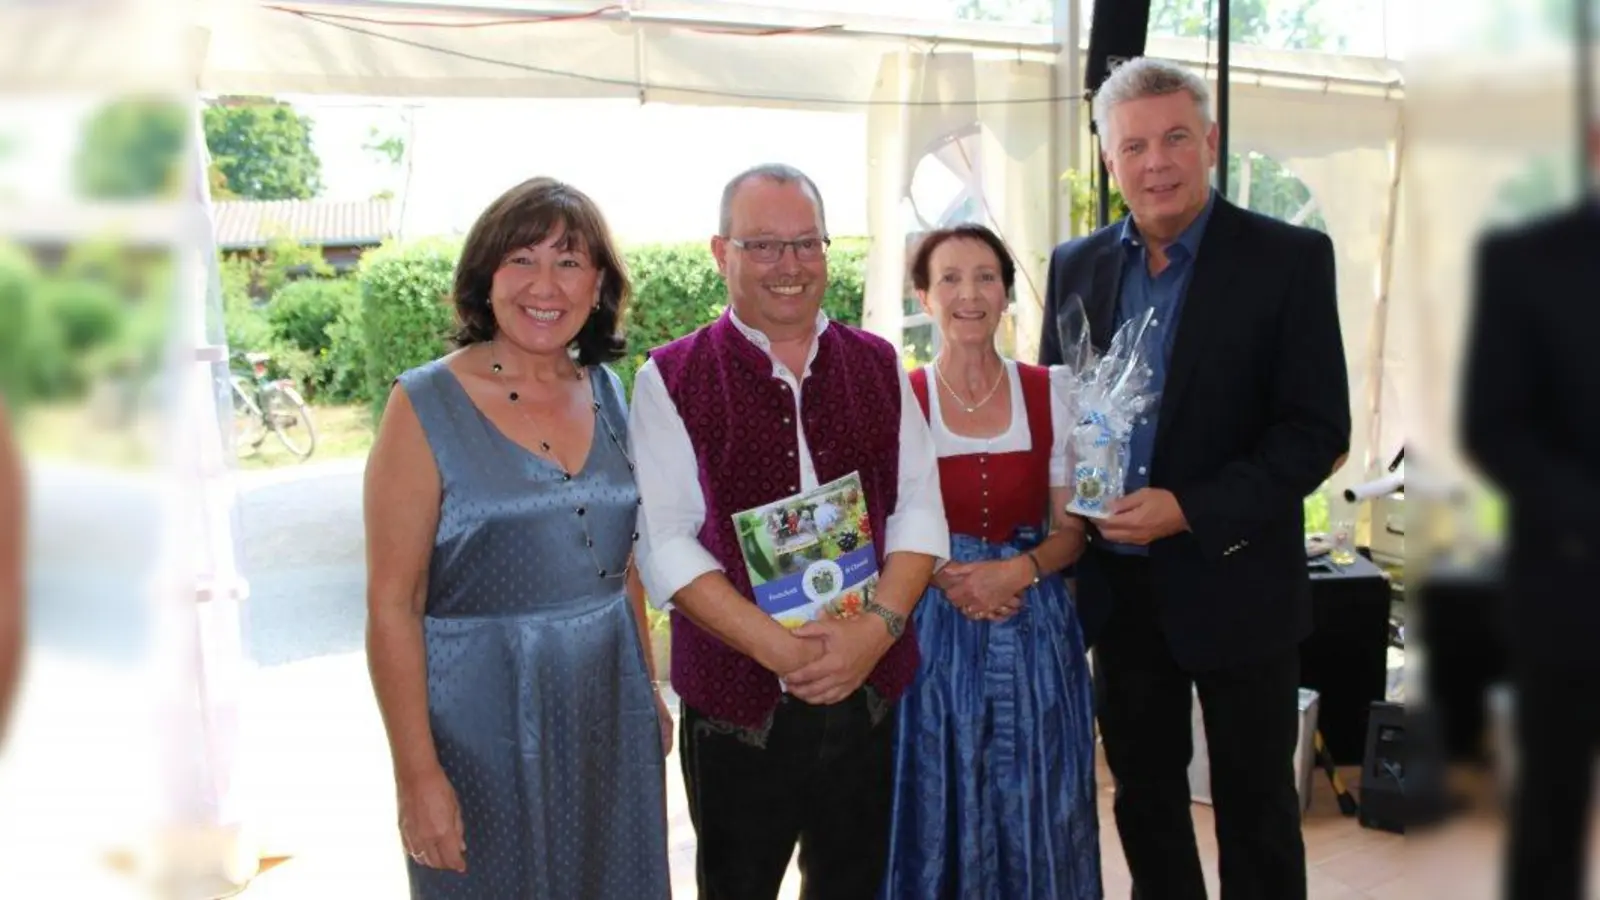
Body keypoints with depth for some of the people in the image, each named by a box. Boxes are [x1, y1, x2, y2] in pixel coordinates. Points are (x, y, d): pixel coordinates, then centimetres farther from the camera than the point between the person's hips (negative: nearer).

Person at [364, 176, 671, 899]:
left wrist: (649, 694, 13)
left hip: (611, 715, 5)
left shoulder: (606, 393, 5)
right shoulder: (427, 405, -11)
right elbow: (392, 607, -13)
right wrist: (417, 774, -16)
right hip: (485, 728, -5)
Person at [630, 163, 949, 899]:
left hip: (868, 693, 3)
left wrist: (877, 626, -13)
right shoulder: (671, 379, -4)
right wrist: (777, 647, -18)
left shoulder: (877, 366, 7)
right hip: (736, 703, -3)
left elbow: (919, 509, 3)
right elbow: (664, 543, -10)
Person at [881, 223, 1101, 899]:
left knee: (1033, 809, 8)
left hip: (1034, 626, 1)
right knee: (940, 804, 7)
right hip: (932, 628, -1)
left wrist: (1019, 570, -15)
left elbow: (1072, 530, 3)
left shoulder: (1048, 395, 1)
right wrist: (945, 577, -17)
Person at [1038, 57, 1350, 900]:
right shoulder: (1075, 264, 4)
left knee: (1254, 807, 10)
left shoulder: (1291, 259, -9)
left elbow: (1318, 429, -13)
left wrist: (1189, 511, -22)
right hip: (1117, 584, 4)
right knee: (1143, 793, 18)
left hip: (1234, 581, -4)